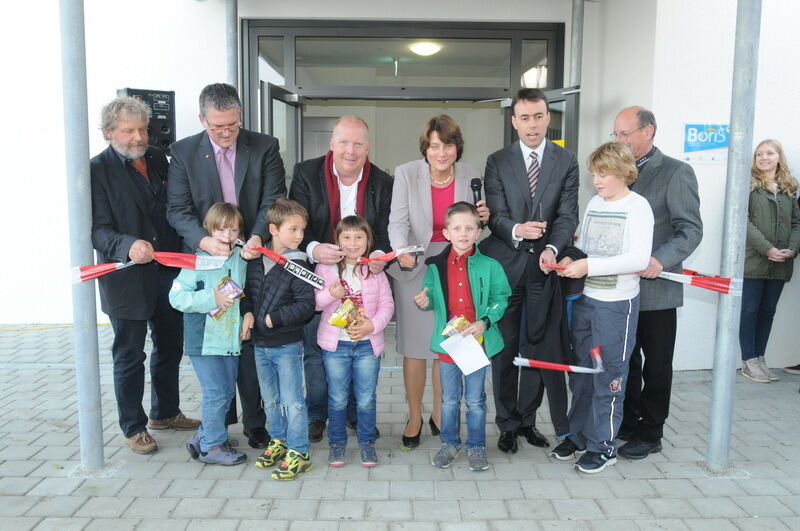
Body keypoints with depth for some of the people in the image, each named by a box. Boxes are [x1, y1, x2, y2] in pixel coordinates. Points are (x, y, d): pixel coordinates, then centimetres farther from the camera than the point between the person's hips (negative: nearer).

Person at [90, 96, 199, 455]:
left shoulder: (157, 159, 8)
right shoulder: (98, 170, -10)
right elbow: (99, 230, -15)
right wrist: (128, 245, -34)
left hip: (168, 273, 6)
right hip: (128, 279, -6)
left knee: (170, 347, 18)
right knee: (129, 357, 8)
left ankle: (165, 412, 38)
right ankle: (133, 427, 25)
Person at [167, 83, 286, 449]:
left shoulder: (265, 147, 1)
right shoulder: (184, 152, 1)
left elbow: (273, 201, -4)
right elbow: (178, 209, -3)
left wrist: (257, 237, -23)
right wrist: (204, 240, -21)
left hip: (253, 258, -1)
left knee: (251, 344, 4)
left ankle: (255, 423, 17)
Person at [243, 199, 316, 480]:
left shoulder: (298, 265, -13)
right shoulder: (256, 260, 3)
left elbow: (306, 305, -18)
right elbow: (247, 291, 14)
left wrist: (274, 318, -18)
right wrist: (248, 312, -4)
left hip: (287, 344, -6)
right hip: (260, 344, 6)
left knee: (292, 401, 0)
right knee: (270, 399, 19)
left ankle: (299, 453, 13)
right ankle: (278, 441, 37)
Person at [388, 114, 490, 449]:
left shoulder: (471, 176, -2)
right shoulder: (406, 174, -7)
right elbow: (398, 221, -11)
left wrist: (484, 217, -12)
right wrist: (402, 251, -31)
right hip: (414, 267, -1)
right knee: (414, 346, 5)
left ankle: (440, 415, 29)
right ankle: (414, 418, 23)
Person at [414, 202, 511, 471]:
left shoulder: (489, 266, -7)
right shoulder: (436, 267, -1)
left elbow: (500, 299, -2)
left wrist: (485, 322, -15)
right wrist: (426, 302, -13)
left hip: (477, 342, -1)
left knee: (476, 400, 12)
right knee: (449, 399, 16)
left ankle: (476, 446, 29)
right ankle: (450, 443, 33)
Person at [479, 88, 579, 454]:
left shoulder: (566, 162, 5)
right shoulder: (497, 162, 3)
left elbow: (568, 215, -2)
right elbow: (496, 215, -5)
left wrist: (552, 248, -20)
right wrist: (517, 229, -26)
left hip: (543, 266, 1)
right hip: (504, 265, 0)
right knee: (504, 349, 7)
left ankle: (527, 419, 25)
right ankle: (508, 423, 21)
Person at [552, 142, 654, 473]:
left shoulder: (637, 206, -10)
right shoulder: (593, 204, 9)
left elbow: (639, 259, -20)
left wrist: (589, 266, -23)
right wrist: (571, 261, -4)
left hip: (617, 304, -6)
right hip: (585, 299, 6)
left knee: (608, 377, 4)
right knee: (580, 372, 14)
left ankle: (603, 445, 18)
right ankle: (577, 435, 29)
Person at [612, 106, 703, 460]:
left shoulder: (676, 172, -7)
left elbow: (690, 229, -11)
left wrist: (661, 260, -25)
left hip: (655, 288, -5)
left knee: (656, 364, 8)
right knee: (625, 360, 15)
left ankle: (650, 434, 21)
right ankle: (628, 423, 31)